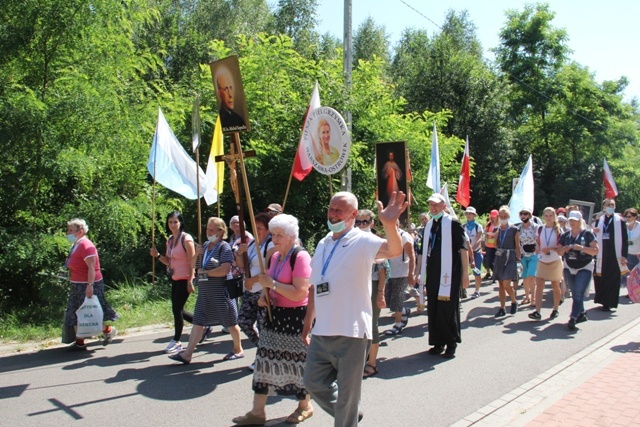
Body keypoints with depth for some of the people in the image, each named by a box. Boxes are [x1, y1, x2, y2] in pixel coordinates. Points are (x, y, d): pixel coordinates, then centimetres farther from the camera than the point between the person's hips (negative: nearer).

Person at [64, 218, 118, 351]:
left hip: (88, 285, -10)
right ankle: (79, 342, 18)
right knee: (76, 313, 11)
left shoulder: (86, 246, -17)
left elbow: (92, 267, -24)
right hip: (78, 286, 10)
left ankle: (108, 330, 18)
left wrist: (90, 285, -29)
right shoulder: (76, 245, 13)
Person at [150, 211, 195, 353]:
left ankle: (176, 341, 12)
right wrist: (157, 255, -2)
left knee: (177, 309, -3)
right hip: (175, 279, 8)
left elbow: (192, 262, -15)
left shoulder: (186, 239, -13)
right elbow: (169, 262, 15)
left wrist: (190, 281, -19)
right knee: (178, 310, 11)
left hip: (184, 279, -8)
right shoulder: (170, 240, 10)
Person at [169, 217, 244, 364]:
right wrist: (197, 254, -3)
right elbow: (194, 265, 18)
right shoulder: (205, 245, 10)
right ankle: (187, 354, 9)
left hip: (221, 292, -7)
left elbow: (224, 270, -24)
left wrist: (205, 272, -13)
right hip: (204, 292, 7)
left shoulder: (224, 247, -13)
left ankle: (238, 350, 24)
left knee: (230, 322, 7)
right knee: (198, 322, 6)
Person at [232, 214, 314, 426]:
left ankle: (304, 406, 27)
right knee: (265, 359, 7)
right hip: (276, 314, 8)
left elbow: (300, 293, -24)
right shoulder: (275, 256, 10)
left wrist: (272, 283, -20)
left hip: (296, 316, -8)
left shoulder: (300, 257, -17)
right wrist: (265, 296, 2)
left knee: (297, 362, 5)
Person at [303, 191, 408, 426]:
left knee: (347, 394, 6)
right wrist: (308, 323, 18)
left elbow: (394, 250, -31)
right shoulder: (323, 244, 12)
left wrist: (389, 224, -51)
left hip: (350, 332, -7)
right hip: (322, 331, 7)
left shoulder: (362, 241, -10)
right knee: (313, 381, 16)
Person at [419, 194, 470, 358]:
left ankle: (451, 344, 14)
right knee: (433, 308, 9)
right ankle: (438, 342, 21)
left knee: (448, 308, 0)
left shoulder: (453, 223, -7)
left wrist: (465, 274, -12)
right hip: (432, 274, 6)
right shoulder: (429, 225, 11)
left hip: (449, 274, -6)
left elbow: (463, 249, -9)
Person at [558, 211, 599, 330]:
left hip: (584, 268, -5)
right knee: (575, 293, 12)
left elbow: (595, 250, -13)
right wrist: (564, 249, -12)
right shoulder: (565, 235, 6)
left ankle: (572, 319, -15)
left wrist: (581, 248, -25)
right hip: (569, 268, 5)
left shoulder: (588, 234, -7)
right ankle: (581, 314, 28)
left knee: (578, 294, -12)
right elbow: (559, 252, 11)